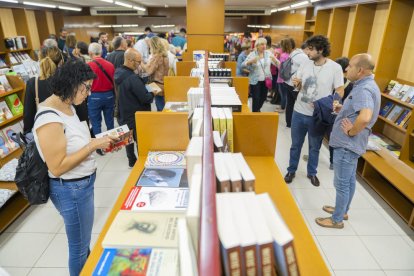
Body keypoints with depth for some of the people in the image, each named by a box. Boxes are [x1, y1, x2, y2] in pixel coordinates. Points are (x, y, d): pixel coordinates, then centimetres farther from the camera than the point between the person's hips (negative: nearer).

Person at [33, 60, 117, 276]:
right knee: (79, 246, 13)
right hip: (71, 189, -9)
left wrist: (98, 141, -3)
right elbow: (57, 167, -25)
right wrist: (94, 145, -24)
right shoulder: (49, 119, -27)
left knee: (83, 240, 29)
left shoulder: (67, 106, 1)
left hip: (82, 183, 9)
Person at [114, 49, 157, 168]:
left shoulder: (119, 73, 0)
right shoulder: (132, 78, -28)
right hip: (136, 117, -9)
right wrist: (152, 93, -6)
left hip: (124, 114, 9)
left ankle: (132, 161, 35)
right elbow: (145, 98, -27)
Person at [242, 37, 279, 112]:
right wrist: (251, 61, -31)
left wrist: (274, 60, -23)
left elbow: (278, 64, -1)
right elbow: (243, 64, -13)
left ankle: (258, 109, 45)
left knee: (263, 97, 16)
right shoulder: (252, 54, -6)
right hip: (255, 81, -4)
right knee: (256, 99, -5)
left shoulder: (268, 53, 3)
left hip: (266, 80, 4)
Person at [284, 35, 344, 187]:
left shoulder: (335, 67, -10)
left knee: (315, 147, 15)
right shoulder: (305, 64, 1)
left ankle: (312, 173, 35)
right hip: (299, 112, 3)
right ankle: (291, 170, 32)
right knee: (295, 145, 14)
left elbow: (340, 91, -8)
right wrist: (296, 83, -15)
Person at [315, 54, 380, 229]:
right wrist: (342, 109, 6)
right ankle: (343, 211, 40)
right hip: (351, 144, 10)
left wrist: (351, 132, -25)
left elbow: (365, 117, -42)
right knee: (349, 180, 22)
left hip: (347, 144, -10)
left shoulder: (364, 89, -25)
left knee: (342, 183, 5)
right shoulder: (365, 86, 8)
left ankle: (337, 220, 21)